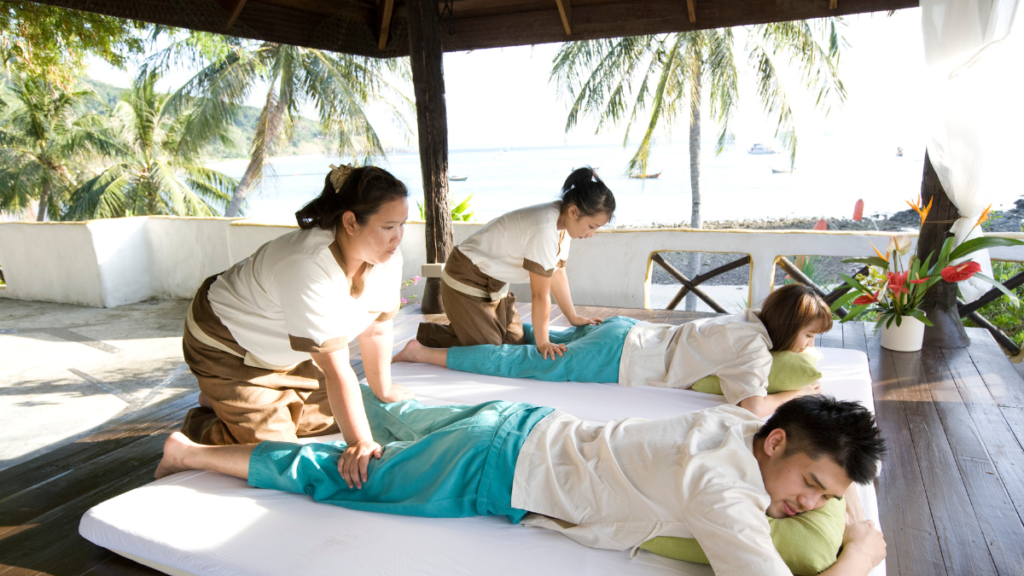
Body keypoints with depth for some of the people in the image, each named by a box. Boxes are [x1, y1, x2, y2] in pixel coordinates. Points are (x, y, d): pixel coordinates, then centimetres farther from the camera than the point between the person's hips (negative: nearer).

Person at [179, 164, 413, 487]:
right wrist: (359, 443, -37)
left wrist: (383, 390, 7)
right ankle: (201, 427, 17)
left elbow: (376, 329, -3)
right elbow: (335, 369, -40)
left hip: (285, 354, 8)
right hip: (228, 348, -8)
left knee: (327, 423, 13)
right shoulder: (308, 268, -40)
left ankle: (229, 403, 29)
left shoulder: (387, 258, -17)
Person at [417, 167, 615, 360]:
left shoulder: (562, 221, -4)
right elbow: (540, 294, -26)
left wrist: (573, 317, 11)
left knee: (515, 343, 9)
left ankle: (460, 328, 24)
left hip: (494, 285, 9)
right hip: (466, 283, -9)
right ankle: (428, 335, 10)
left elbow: (557, 273, 7)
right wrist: (542, 343, -17)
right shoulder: (544, 229, -33)